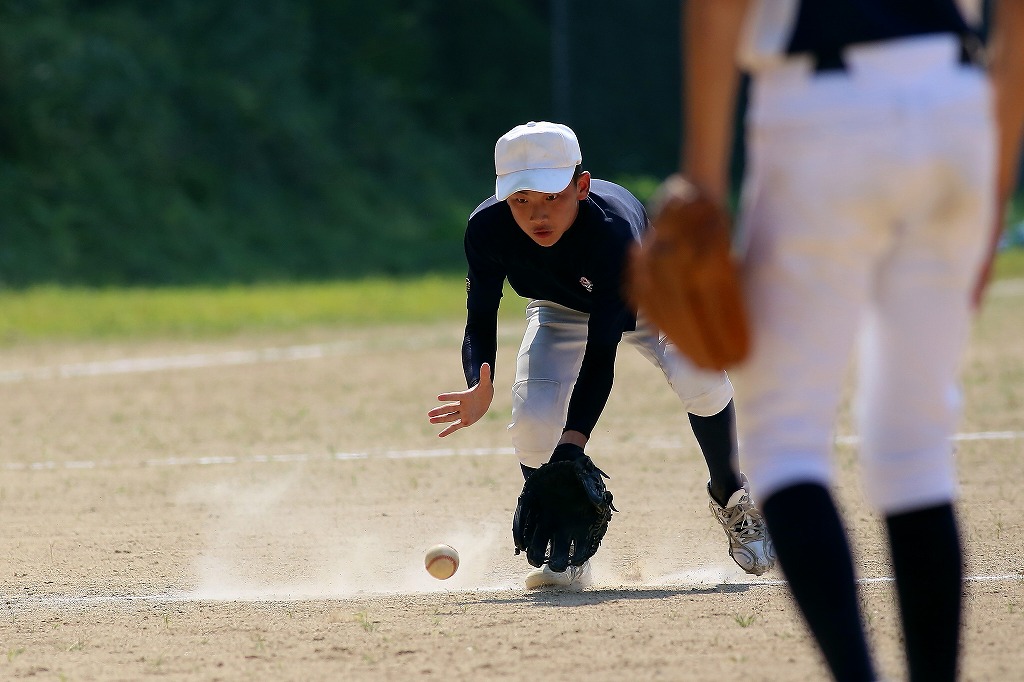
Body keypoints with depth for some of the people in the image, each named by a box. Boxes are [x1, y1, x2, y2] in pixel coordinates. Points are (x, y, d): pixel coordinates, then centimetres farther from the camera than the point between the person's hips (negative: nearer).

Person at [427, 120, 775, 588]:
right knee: (532, 421, -23)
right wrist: (480, 389, -46)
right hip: (562, 311, 3)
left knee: (699, 377, -31)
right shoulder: (487, 229, -33)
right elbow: (480, 320, -23)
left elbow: (600, 356, -46)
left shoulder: (613, 229, -43)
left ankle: (730, 499, -3)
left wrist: (574, 440, -58)